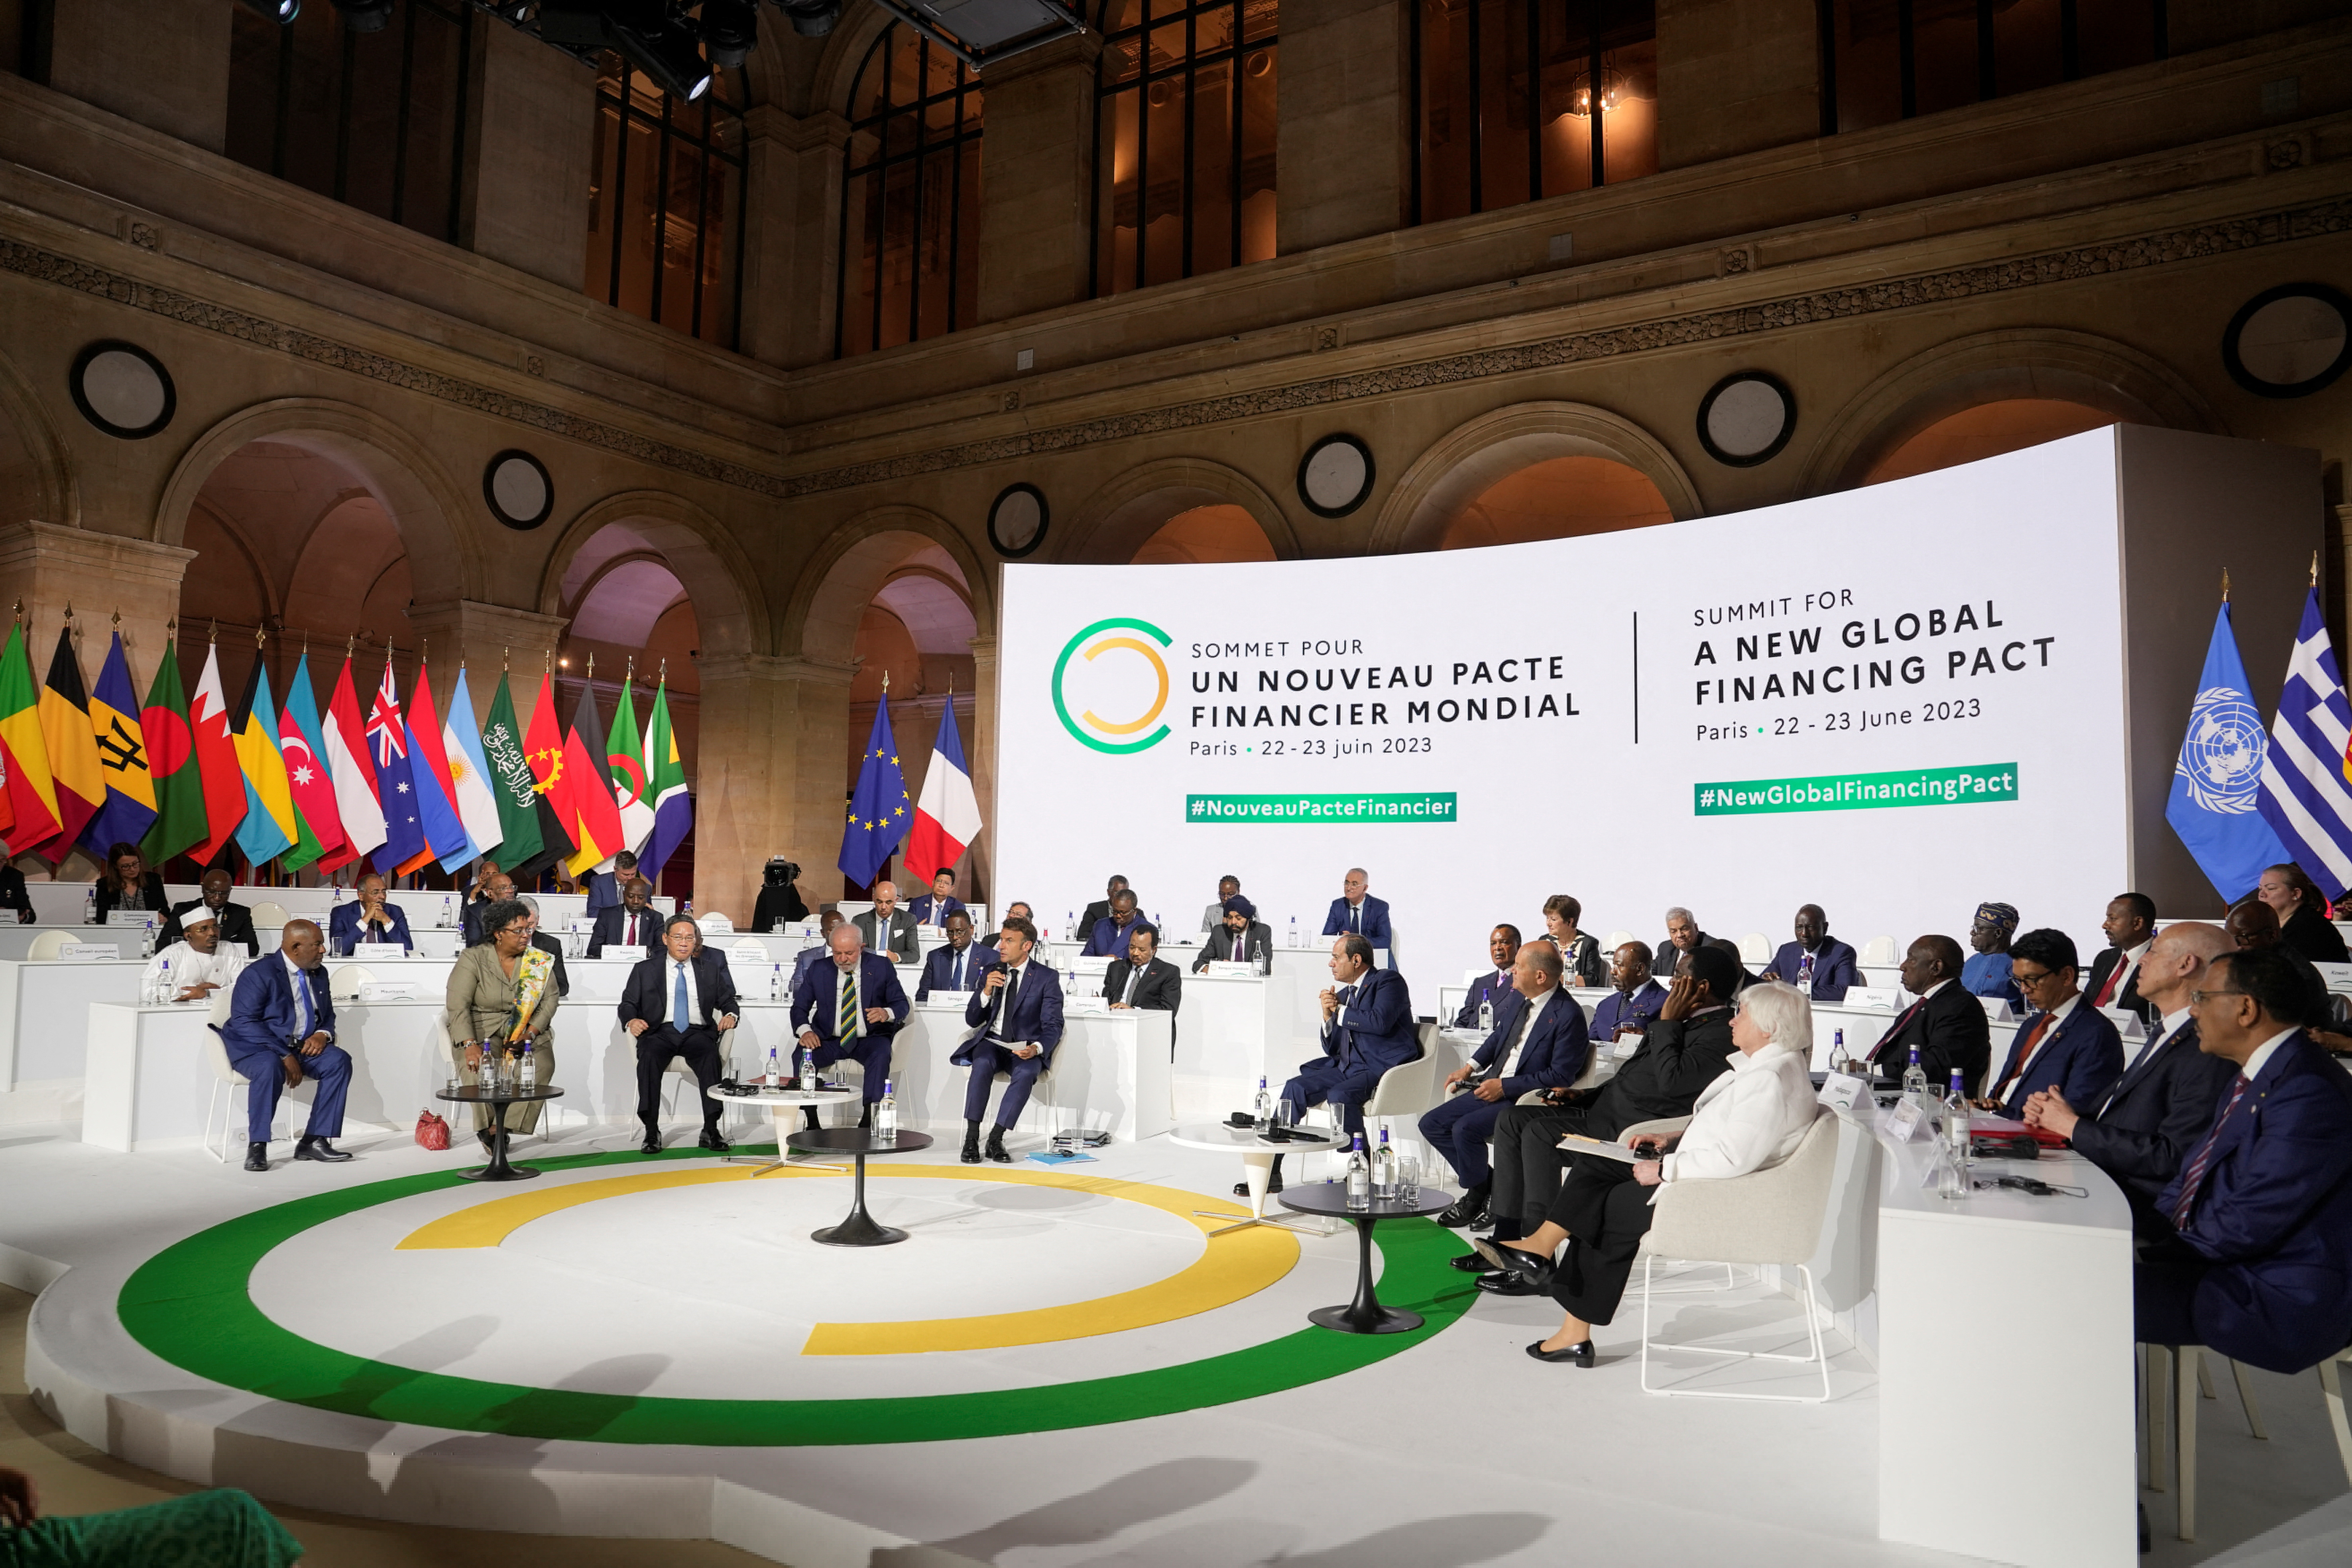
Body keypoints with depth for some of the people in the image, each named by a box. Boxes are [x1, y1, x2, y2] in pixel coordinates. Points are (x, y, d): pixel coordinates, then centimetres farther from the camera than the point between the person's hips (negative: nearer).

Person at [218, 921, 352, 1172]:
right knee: (270, 1067, -38)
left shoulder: (319, 974, 10)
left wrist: (322, 1034, -6)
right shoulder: (259, 974, -12)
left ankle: (315, 1141, -18)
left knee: (339, 1060, -20)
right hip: (256, 1048, -6)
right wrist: (284, 1056, -27)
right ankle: (256, 1147, -26)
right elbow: (244, 1023, -20)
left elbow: (328, 1015, 20)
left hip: (303, 1047, 6)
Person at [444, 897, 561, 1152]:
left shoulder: (539, 961, 6)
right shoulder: (473, 959, -4)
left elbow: (550, 999, 2)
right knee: (479, 1068, -32)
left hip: (527, 1031, 2)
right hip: (482, 1030, -2)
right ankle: (488, 1128, -14)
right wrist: (470, 1045, -26)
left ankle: (504, 1127, -23)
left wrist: (530, 1033, -15)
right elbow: (458, 1006, -12)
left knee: (543, 1064, -27)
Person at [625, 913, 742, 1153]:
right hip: (659, 1032, 0)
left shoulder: (711, 968, 17)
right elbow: (628, 1003, 11)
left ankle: (711, 1131, -30)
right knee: (649, 1057, -34)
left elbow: (728, 999, 19)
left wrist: (730, 1015, -6)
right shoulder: (646, 969, 14)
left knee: (710, 1056, -33)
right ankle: (651, 1132, -28)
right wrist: (631, 1021, -12)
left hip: (697, 1032, 0)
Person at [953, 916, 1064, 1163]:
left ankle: (995, 1139, -28)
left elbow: (1053, 1025, -7)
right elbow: (973, 1020, 10)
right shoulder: (991, 974, 12)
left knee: (1025, 1073, -35)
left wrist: (1036, 1048, -29)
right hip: (992, 1042, 2)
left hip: (1026, 1048, -2)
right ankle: (971, 1139, -29)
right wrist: (986, 992, -10)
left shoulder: (1047, 978, 0)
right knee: (983, 1065, -32)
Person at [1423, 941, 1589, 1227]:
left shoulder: (1568, 1016, -19)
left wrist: (1505, 1086, -19)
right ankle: (1486, 1180, 10)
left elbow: (1560, 1076, -19)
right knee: (1431, 1124, 0)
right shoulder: (1517, 997, 4)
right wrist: (1470, 1067, 10)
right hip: (1492, 1085, 9)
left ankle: (1477, 1197, -1)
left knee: (1465, 1129, -26)